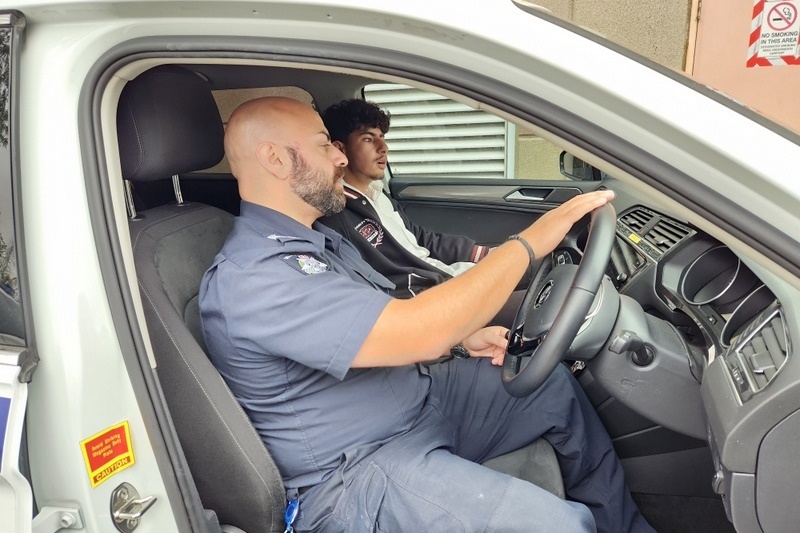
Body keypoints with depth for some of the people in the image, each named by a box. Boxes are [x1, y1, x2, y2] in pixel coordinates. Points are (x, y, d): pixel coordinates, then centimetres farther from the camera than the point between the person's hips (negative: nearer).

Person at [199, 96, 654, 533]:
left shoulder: (318, 238, 8)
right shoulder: (250, 278, -25)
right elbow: (417, 331, -32)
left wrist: (461, 338, -3)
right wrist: (529, 241, -24)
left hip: (419, 398, 10)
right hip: (360, 471, -9)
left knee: (559, 386, 10)